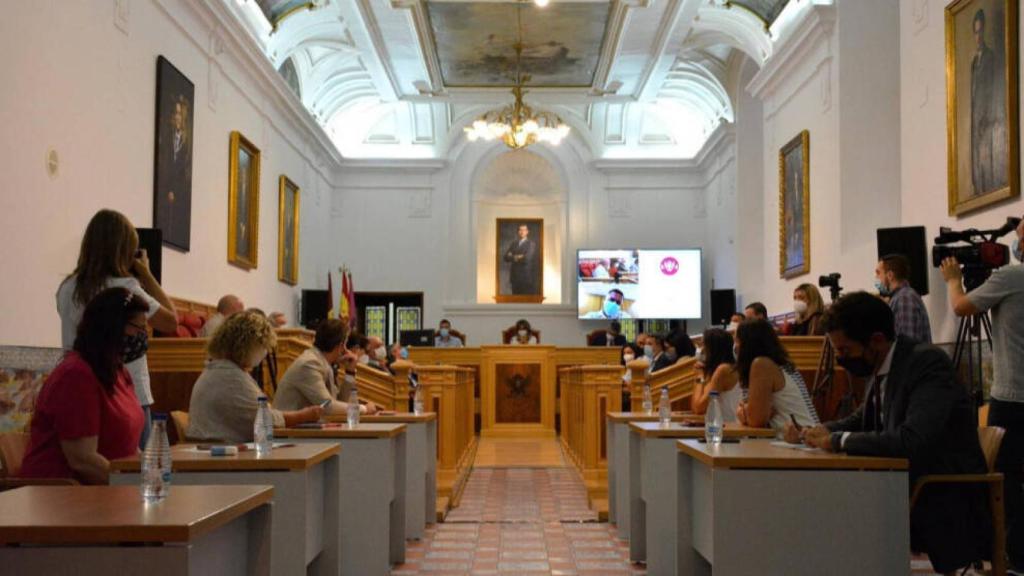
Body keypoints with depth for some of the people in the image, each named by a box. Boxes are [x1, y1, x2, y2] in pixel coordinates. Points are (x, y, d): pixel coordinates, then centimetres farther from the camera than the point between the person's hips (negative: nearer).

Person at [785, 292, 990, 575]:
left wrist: (838, 440, -24)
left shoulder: (929, 363, -20)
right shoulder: (879, 366, 3)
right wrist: (822, 430, 0)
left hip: (944, 504, -7)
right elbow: (862, 419, 19)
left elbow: (913, 440, -33)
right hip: (906, 490, 7)